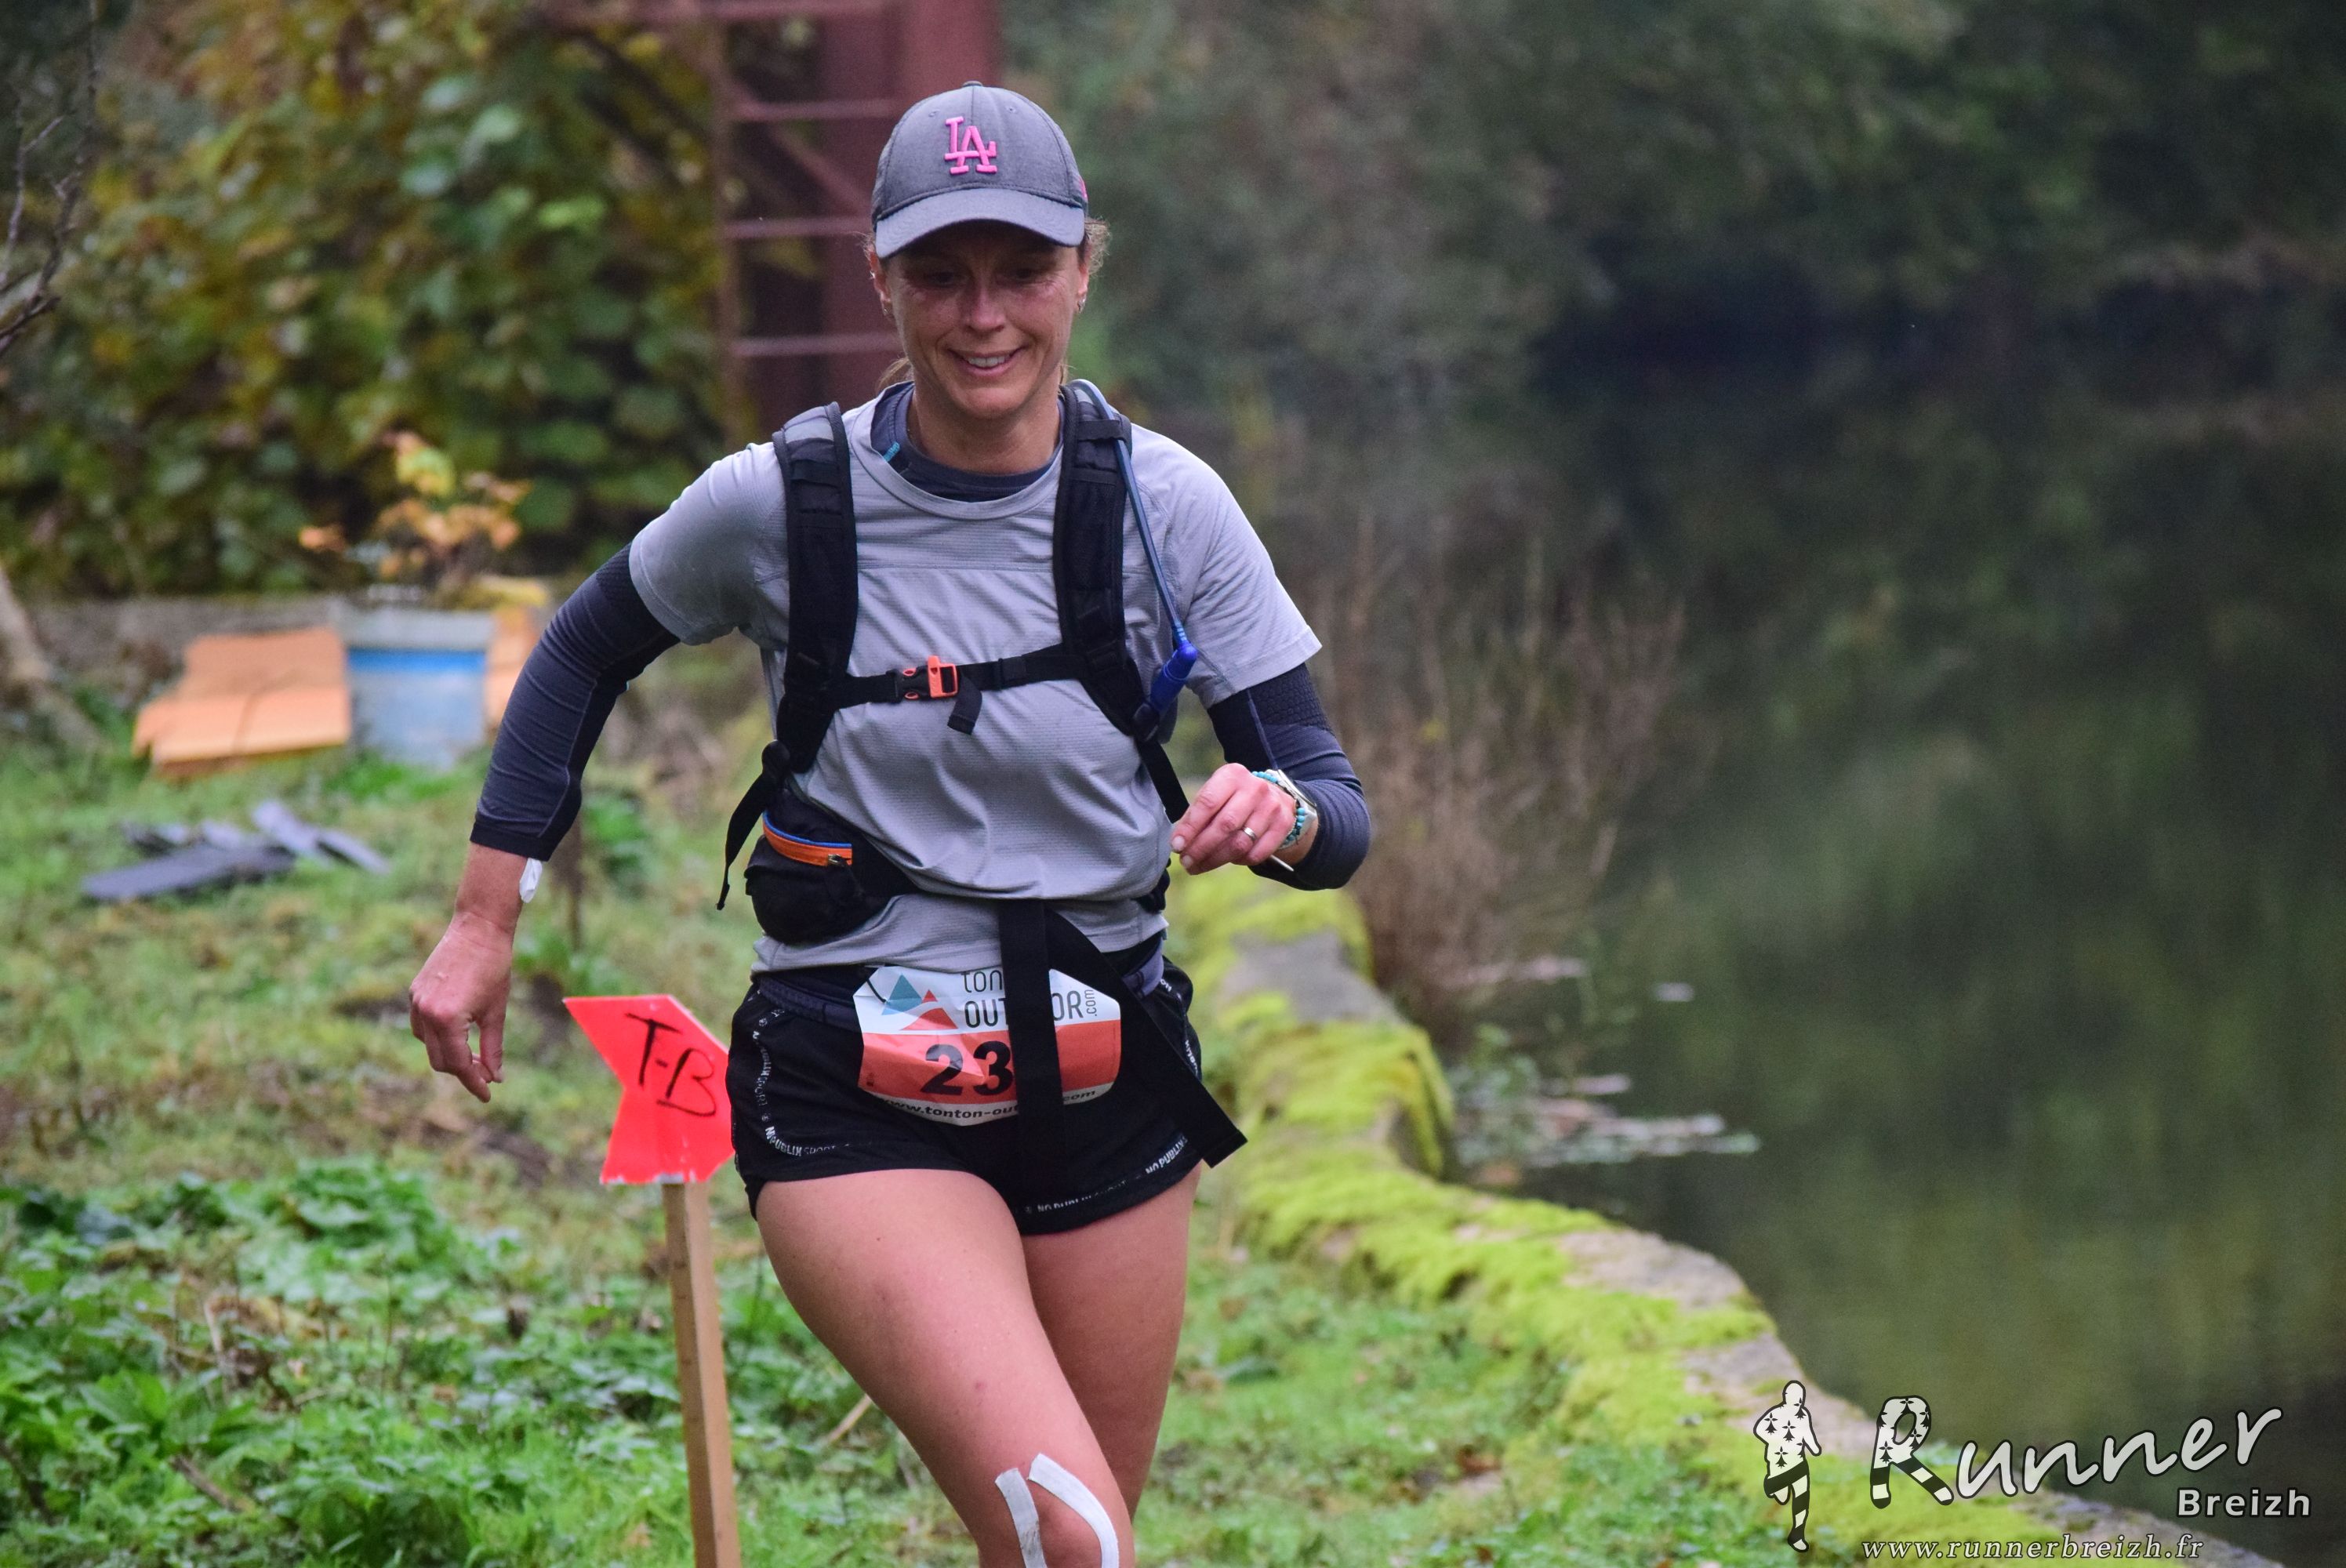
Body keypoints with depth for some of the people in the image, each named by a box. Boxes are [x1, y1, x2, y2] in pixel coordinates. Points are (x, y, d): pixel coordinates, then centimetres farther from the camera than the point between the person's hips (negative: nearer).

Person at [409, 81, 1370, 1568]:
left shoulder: (1163, 504, -6)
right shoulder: (779, 503, -9)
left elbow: (1339, 813, -3)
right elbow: (587, 651, 11)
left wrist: (1279, 813, -27)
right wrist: (486, 918, 7)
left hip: (1109, 1086, 3)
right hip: (855, 1107, -3)